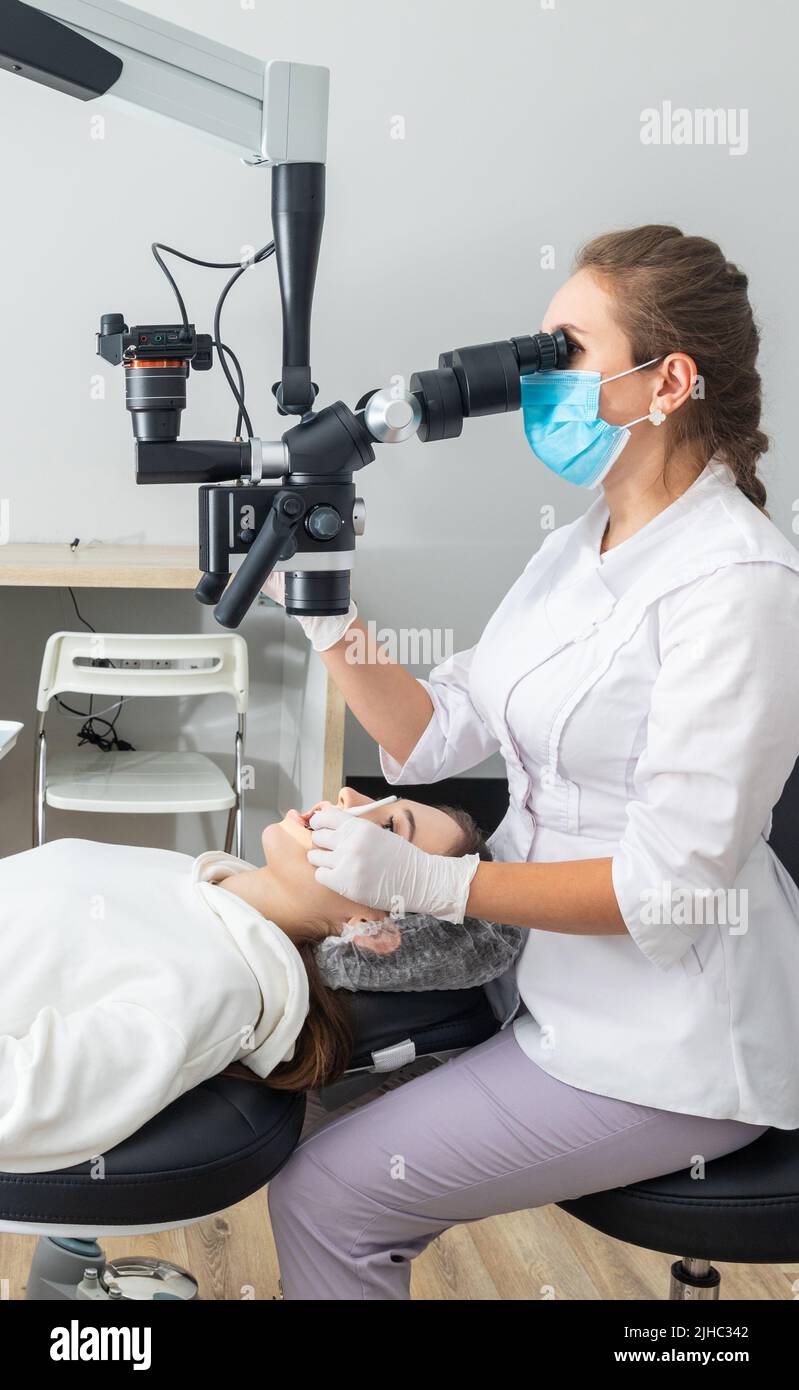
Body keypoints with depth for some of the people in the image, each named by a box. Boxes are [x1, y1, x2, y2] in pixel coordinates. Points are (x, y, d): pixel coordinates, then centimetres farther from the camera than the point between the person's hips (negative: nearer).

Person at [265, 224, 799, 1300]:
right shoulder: (578, 552, 7)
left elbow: (669, 884, -23)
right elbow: (437, 735, 7)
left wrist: (428, 880, -23)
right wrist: (328, 617, -5)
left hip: (668, 1047, -8)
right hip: (552, 968, 8)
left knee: (323, 1200, -8)